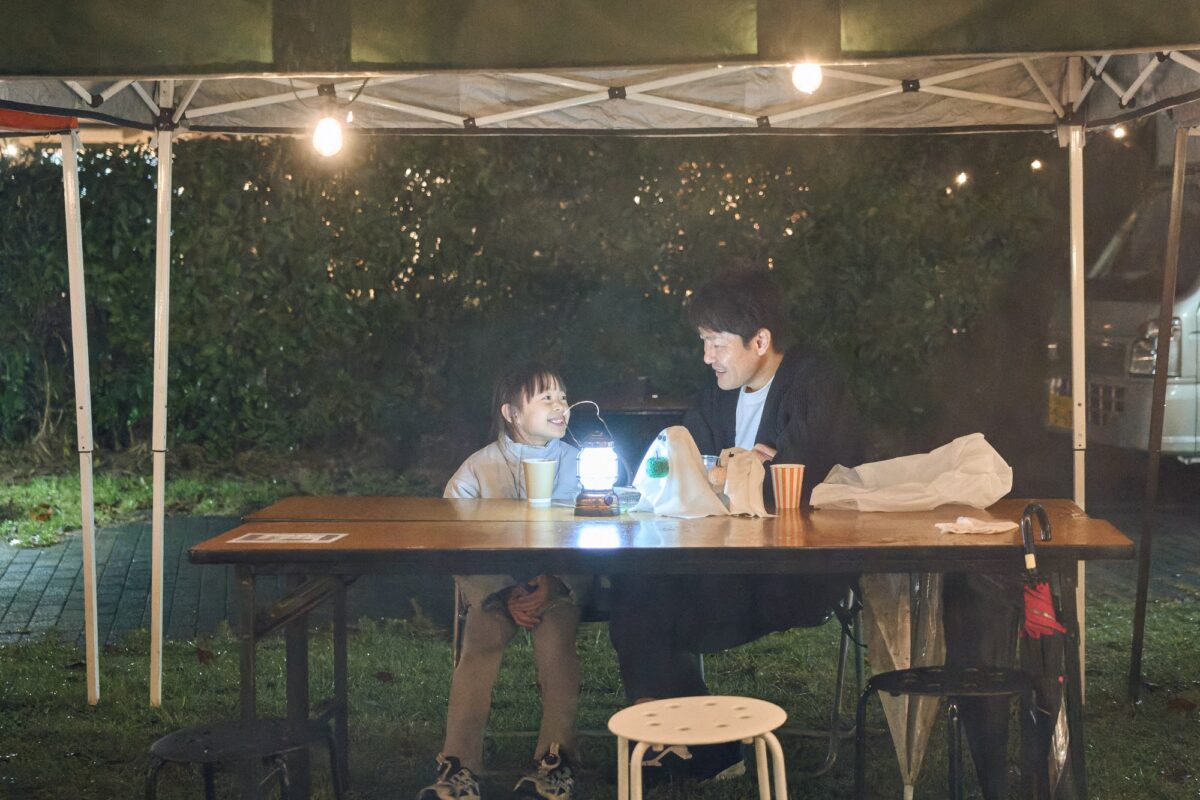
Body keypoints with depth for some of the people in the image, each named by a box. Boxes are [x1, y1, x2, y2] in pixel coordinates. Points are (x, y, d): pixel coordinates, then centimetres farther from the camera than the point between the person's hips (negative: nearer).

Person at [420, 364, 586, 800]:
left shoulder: (578, 464, 3)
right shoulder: (479, 467, 1)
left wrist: (550, 588, -18)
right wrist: (506, 596, -16)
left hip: (560, 581, 0)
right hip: (494, 582, 0)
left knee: (555, 642, -26)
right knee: (480, 642, -22)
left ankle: (554, 760, -23)